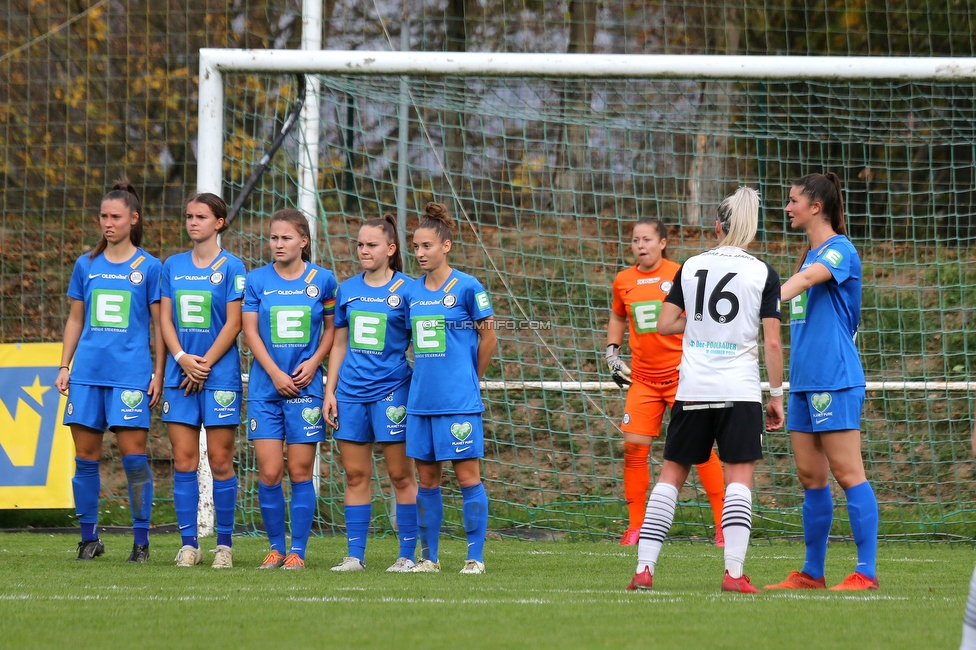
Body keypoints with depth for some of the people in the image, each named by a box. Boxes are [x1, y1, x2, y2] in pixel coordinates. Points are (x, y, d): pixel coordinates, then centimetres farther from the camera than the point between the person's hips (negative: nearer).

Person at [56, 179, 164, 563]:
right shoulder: (86, 266, 12)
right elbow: (75, 320, 17)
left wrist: (159, 373, -2)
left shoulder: (149, 267, 3)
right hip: (88, 372, 3)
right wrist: (64, 366, 10)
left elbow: (158, 325, 4)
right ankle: (89, 538, 12)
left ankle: (141, 541, 0)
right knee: (86, 456, 2)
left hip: (131, 373, -3)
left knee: (133, 455, -7)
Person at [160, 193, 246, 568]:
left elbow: (233, 324, -5)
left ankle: (224, 544, 4)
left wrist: (204, 364, -11)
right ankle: (188, 544, 4)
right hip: (179, 376, 4)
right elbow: (166, 319, 8)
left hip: (220, 375, -4)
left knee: (220, 462, -2)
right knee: (183, 461, 1)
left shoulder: (231, 267, -1)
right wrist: (183, 358, -7)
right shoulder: (173, 266, 11)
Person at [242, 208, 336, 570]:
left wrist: (314, 363, -7)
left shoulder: (322, 280, 3)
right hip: (265, 387, 1)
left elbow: (332, 328, 10)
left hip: (305, 387, -1)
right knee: (269, 472, -3)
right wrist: (275, 373, -9)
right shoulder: (257, 280, 3)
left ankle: (298, 551, 5)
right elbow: (250, 331, 1)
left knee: (300, 472, -1)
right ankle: (275, 547, 9)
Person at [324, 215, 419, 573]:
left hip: (391, 391, -4)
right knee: (355, 476, 6)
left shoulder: (405, 289, -3)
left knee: (401, 475, -1)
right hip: (351, 392, 4)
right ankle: (355, 555, 9)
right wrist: (330, 391, 10)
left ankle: (408, 555, 4)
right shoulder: (347, 290, 10)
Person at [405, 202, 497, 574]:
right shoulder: (413, 292, 9)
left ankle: (476, 557, 0)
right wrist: (425, 376, 13)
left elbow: (488, 338, 1)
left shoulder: (467, 287, -6)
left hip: (459, 401, -5)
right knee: (427, 478, 8)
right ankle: (428, 556, 14)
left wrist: (469, 379, 7)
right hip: (421, 400, 5)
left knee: (468, 475, -4)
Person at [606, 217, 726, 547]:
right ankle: (635, 526, 7)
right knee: (633, 446, -4)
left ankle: (723, 522, -1)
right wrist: (612, 352, 16)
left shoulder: (680, 276, -6)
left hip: (681, 375, -4)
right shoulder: (623, 281, 7)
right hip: (642, 379, 4)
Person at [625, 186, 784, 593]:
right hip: (740, 390, -3)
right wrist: (777, 395, 2)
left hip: (692, 391, 3)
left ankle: (644, 567, 3)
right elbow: (772, 342, -5)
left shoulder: (691, 267, 5)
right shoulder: (763, 274, -2)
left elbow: (665, 324, 3)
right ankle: (734, 572, -13)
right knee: (739, 479, -2)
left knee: (672, 474, 9)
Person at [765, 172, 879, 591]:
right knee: (810, 476, 9)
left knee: (847, 473, -9)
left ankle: (866, 572, -9)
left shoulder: (839, 250, -9)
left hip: (835, 380, -9)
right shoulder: (812, 255, 18)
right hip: (805, 381, 9)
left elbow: (808, 278, -27)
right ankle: (811, 573, 14)